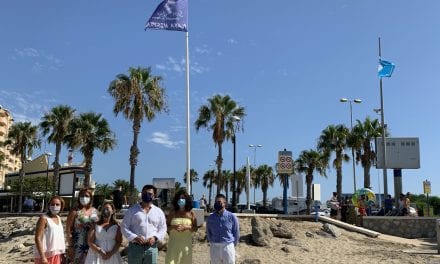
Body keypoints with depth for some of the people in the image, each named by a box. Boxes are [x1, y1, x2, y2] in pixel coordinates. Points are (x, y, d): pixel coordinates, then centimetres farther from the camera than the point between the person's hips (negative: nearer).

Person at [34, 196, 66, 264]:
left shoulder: (59, 218, 12)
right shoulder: (44, 218, -10)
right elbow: (38, 238, -15)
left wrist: (62, 254, 15)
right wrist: (42, 257, -21)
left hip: (57, 255, 8)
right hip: (46, 256, -7)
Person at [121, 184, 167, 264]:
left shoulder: (159, 212, 9)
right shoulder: (132, 210, 3)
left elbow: (163, 229, 11)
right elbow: (124, 227, 0)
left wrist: (155, 237, -9)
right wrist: (134, 237, -16)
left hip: (151, 248, 2)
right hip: (135, 247, -1)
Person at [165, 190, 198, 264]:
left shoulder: (191, 213, 3)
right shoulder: (172, 213, 4)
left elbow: (195, 228, 2)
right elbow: (166, 227, 3)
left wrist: (186, 227, -14)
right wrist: (173, 227, -16)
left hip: (186, 243, 1)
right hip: (174, 242, 0)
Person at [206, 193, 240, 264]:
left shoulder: (232, 217, -6)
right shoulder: (210, 217, 0)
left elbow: (236, 233, 2)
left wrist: (232, 245, 8)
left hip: (228, 247, -2)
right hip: (214, 248, 2)